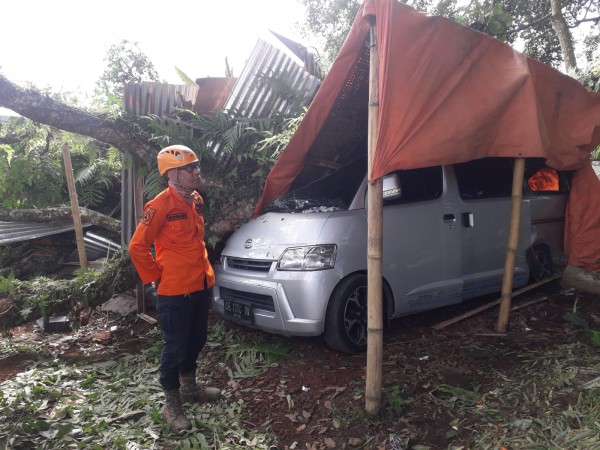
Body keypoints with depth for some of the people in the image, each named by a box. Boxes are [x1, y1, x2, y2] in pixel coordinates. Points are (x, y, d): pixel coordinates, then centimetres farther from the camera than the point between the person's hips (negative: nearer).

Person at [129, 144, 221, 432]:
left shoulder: (196, 201, 7)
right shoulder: (161, 205, -18)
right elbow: (137, 246, -15)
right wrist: (155, 278, -9)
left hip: (199, 287, 8)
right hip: (174, 292, -8)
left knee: (196, 340, 21)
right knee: (175, 347, 5)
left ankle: (189, 388, 42)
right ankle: (172, 406, 22)